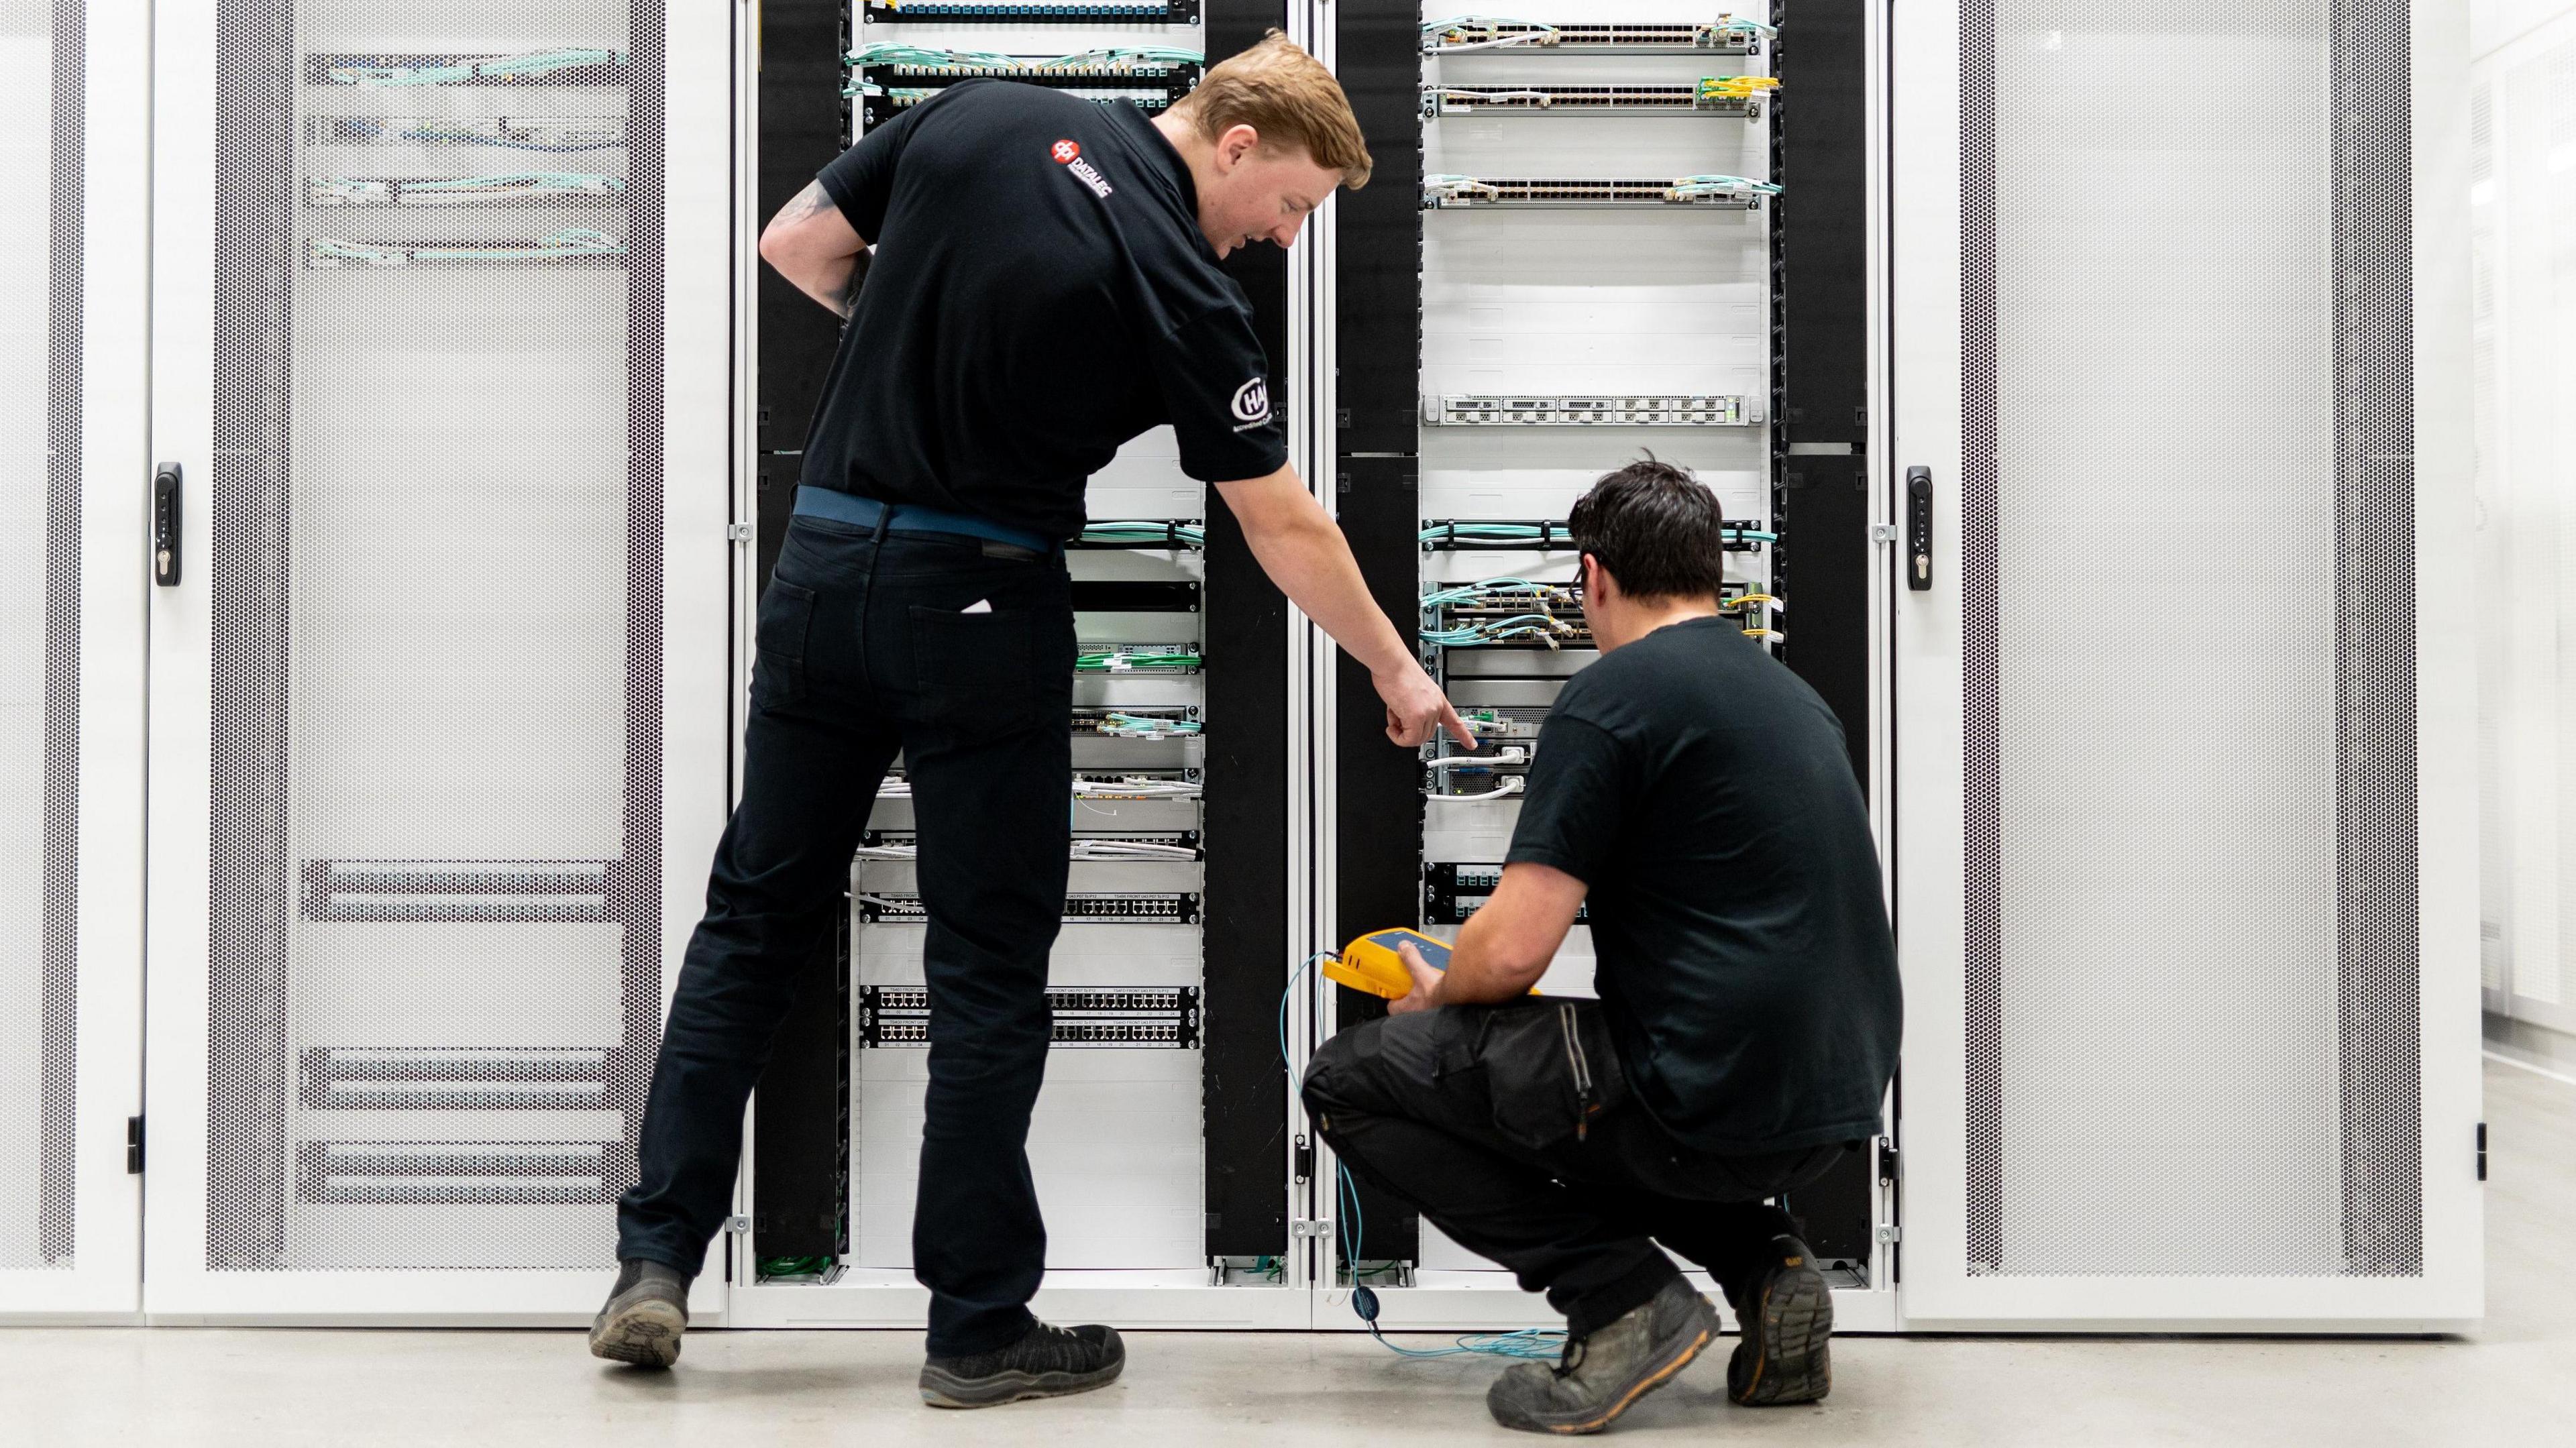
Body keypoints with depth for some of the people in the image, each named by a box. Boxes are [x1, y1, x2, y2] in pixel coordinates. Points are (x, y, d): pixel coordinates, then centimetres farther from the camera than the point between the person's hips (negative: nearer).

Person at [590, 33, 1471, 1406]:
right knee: (989, 964, 5)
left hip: (822, 558, 5)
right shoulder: (1181, 291, -10)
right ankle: (978, 1325, 10)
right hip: (978, 608, -5)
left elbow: (794, 243, 9)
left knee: (756, 913, 14)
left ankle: (656, 1258, 14)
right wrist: (1398, 673, 10)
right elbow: (1285, 529, -3)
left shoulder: (976, 113, 1)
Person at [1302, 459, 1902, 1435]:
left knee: (1348, 1082, 1)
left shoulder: (1613, 697, -10)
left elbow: (1513, 951, -15)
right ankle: (1760, 1262, 12)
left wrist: (1434, 994, 8)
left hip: (1715, 1104, -8)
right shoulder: (1794, 693, 16)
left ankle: (1624, 1298, -4)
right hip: (1836, 1107, 9)